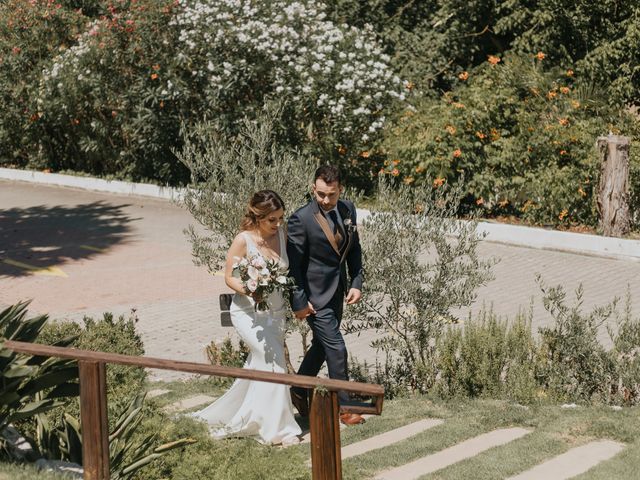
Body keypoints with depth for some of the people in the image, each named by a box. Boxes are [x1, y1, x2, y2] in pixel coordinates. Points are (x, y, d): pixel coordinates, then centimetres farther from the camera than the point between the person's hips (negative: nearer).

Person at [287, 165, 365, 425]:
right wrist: (299, 302, -16)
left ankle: (299, 391, 39)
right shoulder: (301, 219, -20)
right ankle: (343, 407, 11)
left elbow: (354, 249, 10)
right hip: (315, 296, -7)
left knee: (321, 344, 20)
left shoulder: (347, 210, 0)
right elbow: (293, 264, -16)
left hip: (337, 293, 7)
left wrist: (356, 283, 2)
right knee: (336, 349, -4)